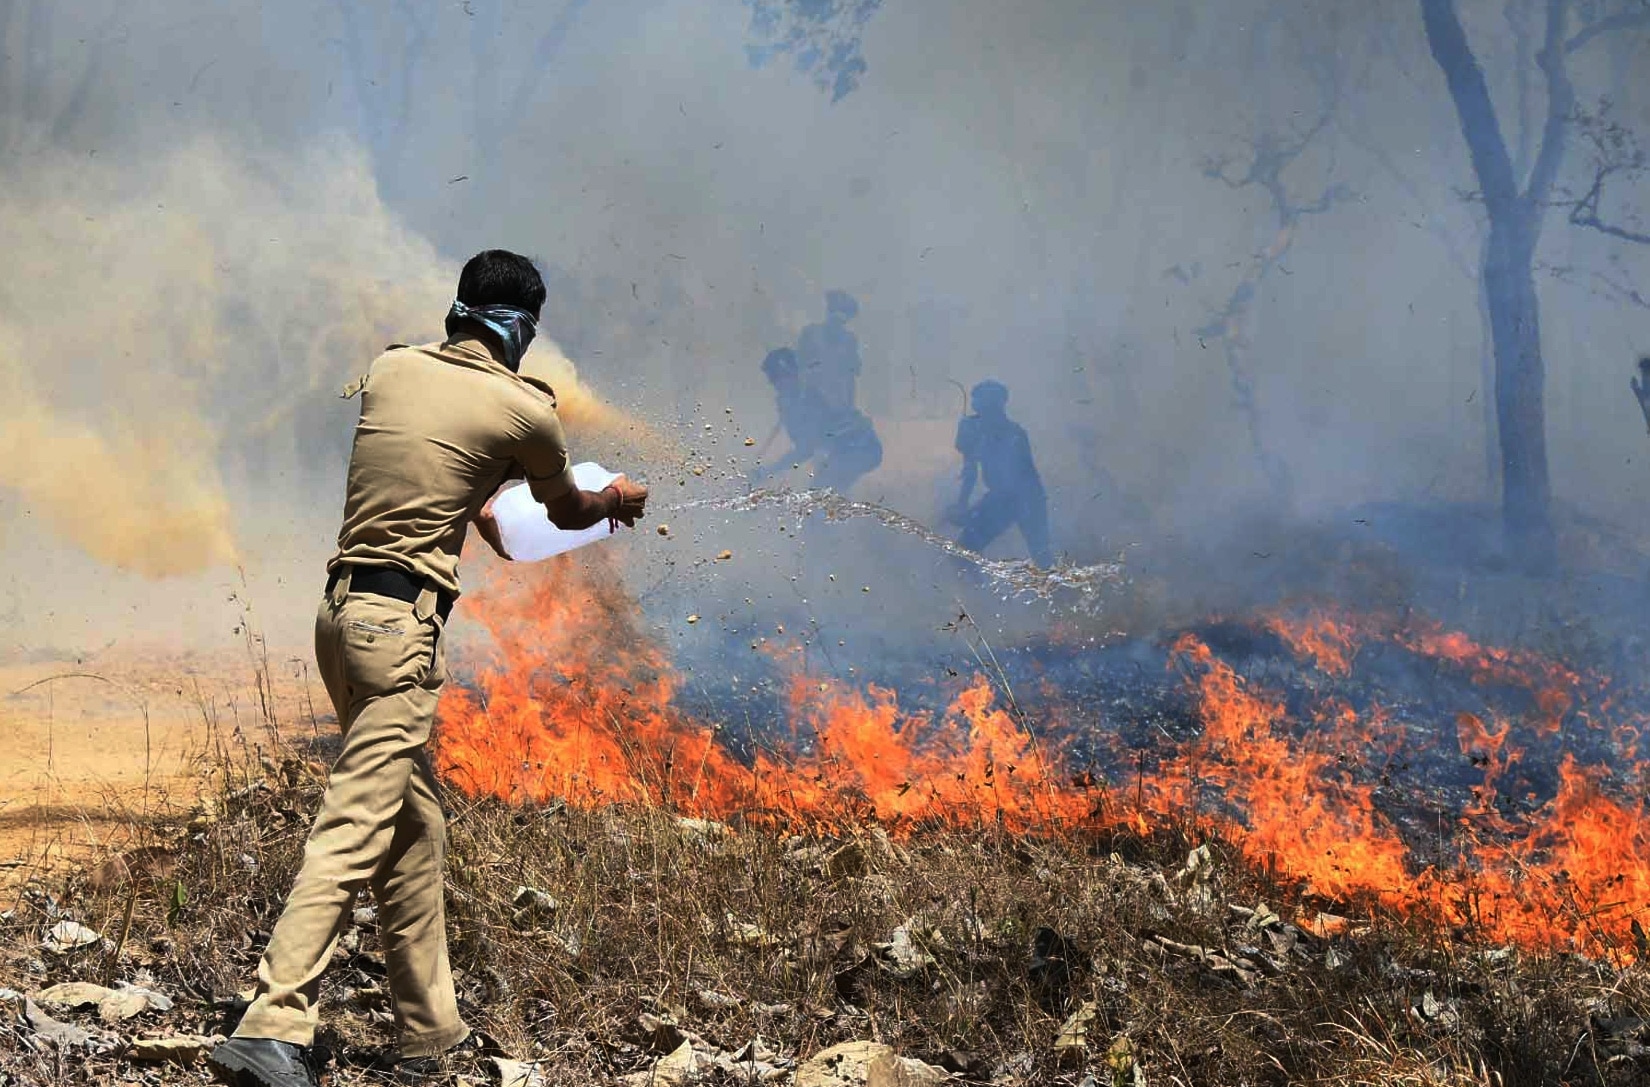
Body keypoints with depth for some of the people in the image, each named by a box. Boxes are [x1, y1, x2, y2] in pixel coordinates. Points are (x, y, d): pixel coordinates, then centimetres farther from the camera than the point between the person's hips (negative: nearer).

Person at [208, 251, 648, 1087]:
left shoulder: (392, 369, 11)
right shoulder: (525, 410, -3)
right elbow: (566, 511, 17)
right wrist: (619, 500, 39)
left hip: (341, 607, 7)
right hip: (401, 623, -7)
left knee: (415, 826, 14)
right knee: (355, 828, -12)